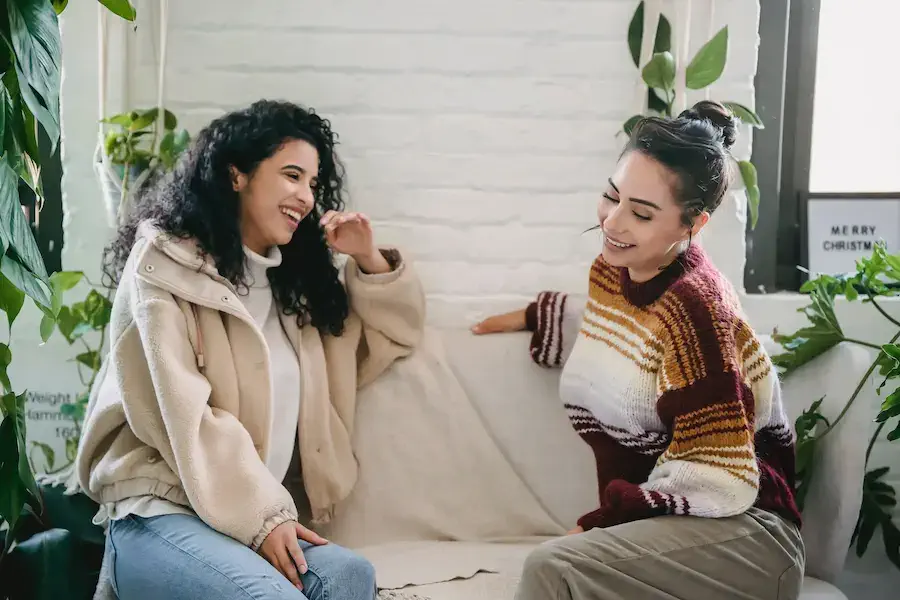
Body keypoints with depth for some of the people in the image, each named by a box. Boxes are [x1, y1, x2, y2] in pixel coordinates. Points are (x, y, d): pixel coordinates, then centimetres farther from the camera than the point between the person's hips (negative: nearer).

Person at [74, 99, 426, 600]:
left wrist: (370, 260, 10)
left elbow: (398, 334, 29)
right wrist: (260, 518, -15)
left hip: (261, 514, 6)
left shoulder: (294, 279, 19)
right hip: (160, 510, -6)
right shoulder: (164, 265, -1)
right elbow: (182, 415, -10)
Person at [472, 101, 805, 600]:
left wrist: (599, 522, -18)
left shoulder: (693, 306, -20)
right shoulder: (612, 270, 4)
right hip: (653, 526, 6)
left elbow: (719, 483, -21)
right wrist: (529, 318, 27)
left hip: (740, 534, -6)